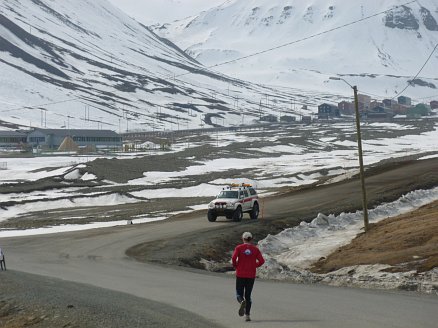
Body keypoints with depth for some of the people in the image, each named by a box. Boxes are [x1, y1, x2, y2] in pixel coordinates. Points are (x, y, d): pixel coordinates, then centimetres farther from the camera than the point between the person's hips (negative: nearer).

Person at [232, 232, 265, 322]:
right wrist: (254, 266, 9)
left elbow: (234, 258, -16)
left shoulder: (239, 248, -2)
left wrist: (236, 267, 1)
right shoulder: (255, 249, 3)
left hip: (240, 274, -2)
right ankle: (247, 315, 5)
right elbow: (261, 261, -6)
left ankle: (242, 302, -26)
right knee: (248, 295, 12)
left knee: (239, 293, 8)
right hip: (251, 275, 2)